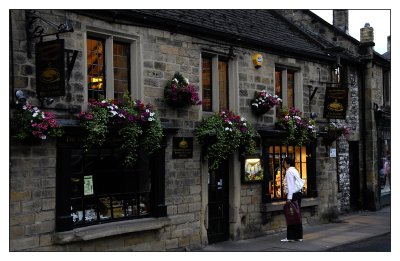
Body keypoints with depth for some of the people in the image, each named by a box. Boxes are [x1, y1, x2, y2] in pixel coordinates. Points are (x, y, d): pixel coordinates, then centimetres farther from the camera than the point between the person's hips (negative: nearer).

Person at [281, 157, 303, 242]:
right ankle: (299, 236, 14)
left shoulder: (289, 171, -10)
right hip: (298, 193, 9)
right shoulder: (295, 170, 18)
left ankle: (290, 237, -4)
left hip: (292, 194, -9)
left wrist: (289, 198, -20)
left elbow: (290, 185, -17)